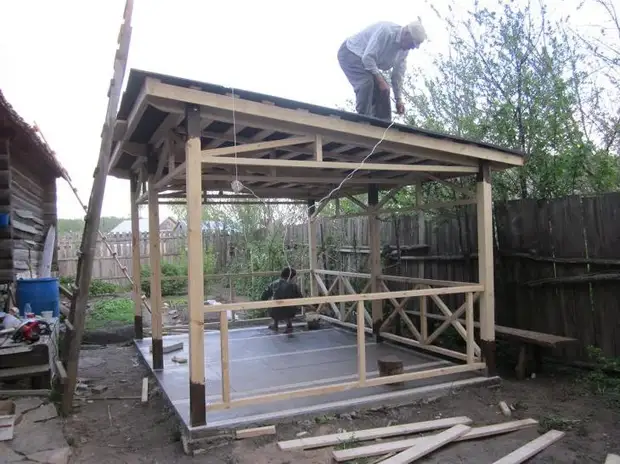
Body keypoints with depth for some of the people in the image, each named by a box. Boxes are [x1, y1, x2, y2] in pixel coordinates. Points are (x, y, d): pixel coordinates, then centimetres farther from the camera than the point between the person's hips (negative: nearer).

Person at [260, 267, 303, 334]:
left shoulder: (273, 284, 7)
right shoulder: (294, 285, 2)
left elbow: (263, 298, 7)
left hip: (275, 314, 2)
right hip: (289, 313, -1)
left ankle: (275, 325, 37)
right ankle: (289, 324, 22)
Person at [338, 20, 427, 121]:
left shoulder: (405, 49, -4)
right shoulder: (386, 31, -31)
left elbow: (398, 74, 1)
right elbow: (368, 57, -34)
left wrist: (399, 99, -4)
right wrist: (381, 80, -31)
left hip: (369, 62, 9)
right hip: (350, 53, -8)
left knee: (382, 89, -2)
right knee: (367, 82, -30)